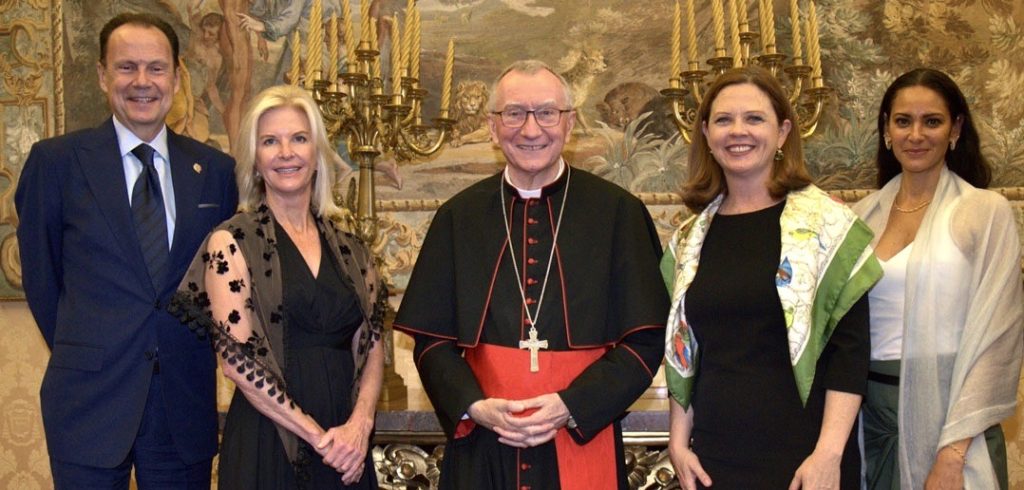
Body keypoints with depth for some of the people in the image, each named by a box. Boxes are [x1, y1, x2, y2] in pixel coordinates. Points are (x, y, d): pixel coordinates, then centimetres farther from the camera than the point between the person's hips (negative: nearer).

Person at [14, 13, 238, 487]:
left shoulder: (216, 170, 4)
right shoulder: (55, 160, -2)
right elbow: (40, 274, 5)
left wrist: (191, 351, 8)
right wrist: (79, 352, 7)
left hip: (186, 405, 2)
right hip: (89, 401, -2)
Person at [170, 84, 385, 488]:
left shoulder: (350, 250, 8)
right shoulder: (231, 243, -5)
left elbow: (371, 349, 7)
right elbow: (237, 358, -10)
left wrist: (359, 425, -10)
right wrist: (318, 435, -12)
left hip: (346, 448, 4)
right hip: (267, 444, -4)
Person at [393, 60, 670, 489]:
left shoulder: (618, 212, -2)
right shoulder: (458, 218, 4)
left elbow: (645, 339, -3)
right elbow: (432, 340, 5)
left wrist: (570, 407, -13)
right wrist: (473, 406, -12)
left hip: (583, 444, -1)